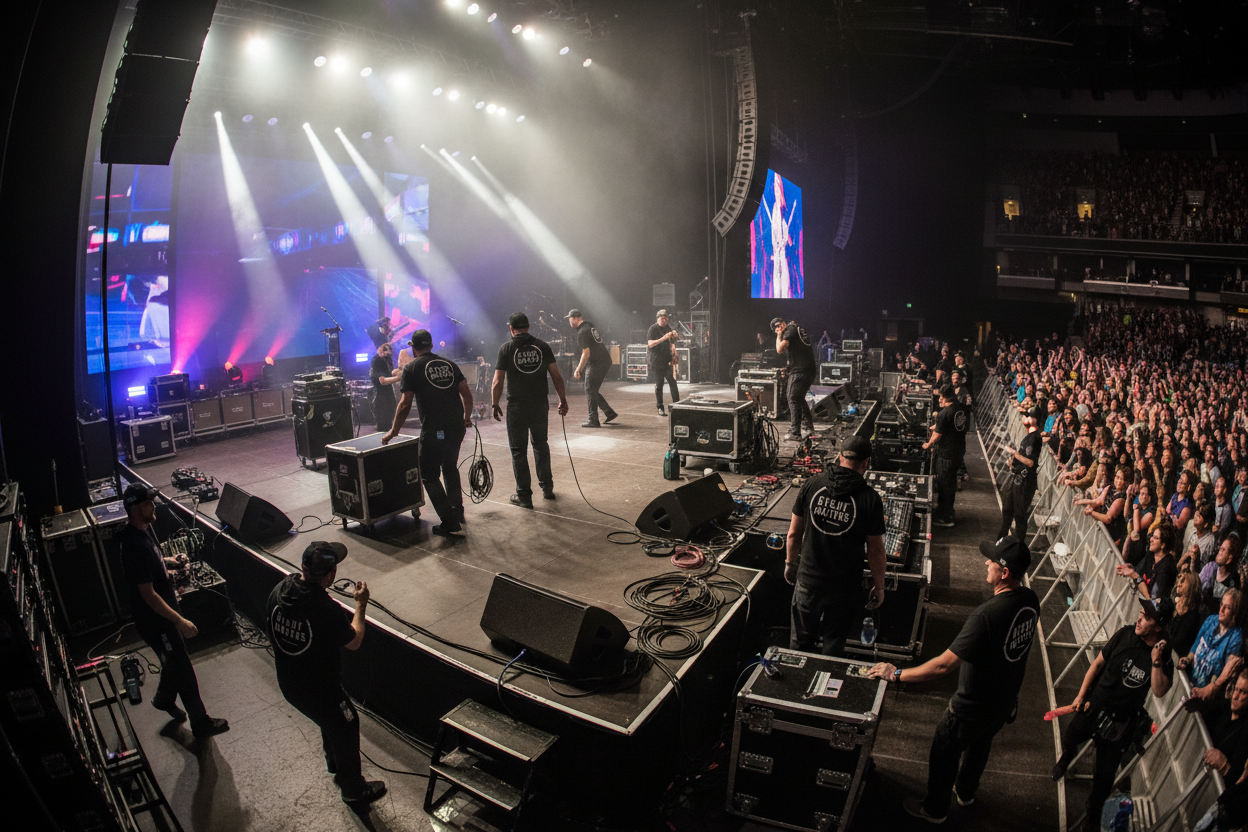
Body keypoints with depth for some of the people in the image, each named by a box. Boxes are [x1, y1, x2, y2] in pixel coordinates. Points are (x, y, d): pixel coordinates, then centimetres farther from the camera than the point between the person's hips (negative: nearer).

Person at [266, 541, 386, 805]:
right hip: (319, 691, -7)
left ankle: (335, 764, 56)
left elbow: (272, 635, 4)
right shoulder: (326, 609, -35)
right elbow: (354, 642, -16)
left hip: (288, 684, 7)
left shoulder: (278, 591, -14)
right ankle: (354, 789, 37)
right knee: (346, 728, 17)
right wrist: (361, 605, -3)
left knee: (330, 721, 32)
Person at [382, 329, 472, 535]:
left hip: (433, 431, -6)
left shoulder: (412, 367, 0)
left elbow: (405, 404, -6)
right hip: (456, 427, 6)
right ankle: (457, 511, 32)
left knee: (429, 476, 6)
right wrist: (466, 417, 26)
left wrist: (393, 431, 3)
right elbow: (467, 394, 10)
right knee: (450, 468, 25)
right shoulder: (449, 364, 13)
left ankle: (450, 522, 1)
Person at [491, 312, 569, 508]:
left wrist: (495, 405, 3)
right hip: (540, 406, 3)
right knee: (541, 445, 21)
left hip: (517, 407, -3)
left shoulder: (506, 348, -6)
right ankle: (547, 488, 28)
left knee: (519, 451, 7)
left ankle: (524, 495, 11)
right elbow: (556, 376, 0)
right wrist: (563, 400, 9)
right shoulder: (542, 346, 1)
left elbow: (497, 383, -9)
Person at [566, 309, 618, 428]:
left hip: (597, 363, -10)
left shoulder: (582, 332, -15)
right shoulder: (590, 326, 14)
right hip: (605, 361, 10)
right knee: (592, 391, 15)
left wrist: (578, 370, -15)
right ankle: (609, 413, 16)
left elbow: (586, 353, -20)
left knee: (590, 391, -4)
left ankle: (593, 421, -3)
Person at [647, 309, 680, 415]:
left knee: (673, 384, -3)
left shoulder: (668, 328, 14)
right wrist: (663, 338, -26)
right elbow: (650, 344, -17)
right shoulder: (653, 329, -3)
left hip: (668, 361, 4)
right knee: (659, 385, 2)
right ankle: (660, 408, 9)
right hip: (657, 361, -4)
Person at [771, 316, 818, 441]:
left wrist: (779, 336, -2)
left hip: (799, 371, -9)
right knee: (800, 399, 20)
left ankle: (795, 433, -8)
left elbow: (780, 350, -13)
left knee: (794, 400, -6)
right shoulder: (799, 330, 22)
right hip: (810, 371, 9)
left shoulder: (790, 330, -6)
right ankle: (810, 428, 23)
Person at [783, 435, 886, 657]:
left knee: (801, 640, 18)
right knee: (834, 643, 17)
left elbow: (794, 533, 1)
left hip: (808, 579, 2)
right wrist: (879, 586, 6)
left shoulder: (812, 485, -7)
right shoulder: (870, 499, -15)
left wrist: (790, 563, 16)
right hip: (844, 586, -2)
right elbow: (875, 549, -8)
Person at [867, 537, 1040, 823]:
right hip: (1006, 702, 7)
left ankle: (934, 809, 40)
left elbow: (945, 664, -36)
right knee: (980, 745, 32)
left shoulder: (987, 614, -39)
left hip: (972, 709, -7)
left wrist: (897, 674, -27)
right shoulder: (1030, 600, -14)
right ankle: (966, 791, 57)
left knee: (944, 754, 18)